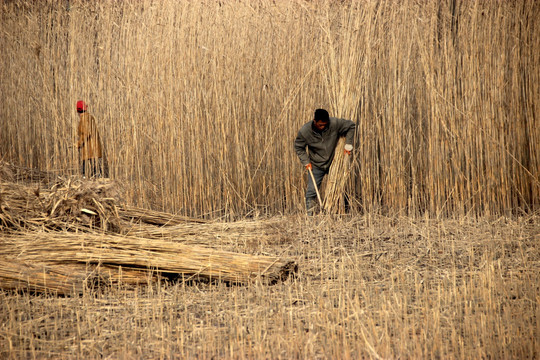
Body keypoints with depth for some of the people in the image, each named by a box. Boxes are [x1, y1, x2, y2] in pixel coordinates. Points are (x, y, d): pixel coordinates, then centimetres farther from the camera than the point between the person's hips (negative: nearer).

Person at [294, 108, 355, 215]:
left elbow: (351, 126, -5)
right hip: (316, 165, 0)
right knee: (311, 191, -8)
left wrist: (348, 145, -8)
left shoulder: (335, 123, -20)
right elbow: (298, 147, 0)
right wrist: (306, 162, -8)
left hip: (334, 163, 1)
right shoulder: (304, 131, -17)